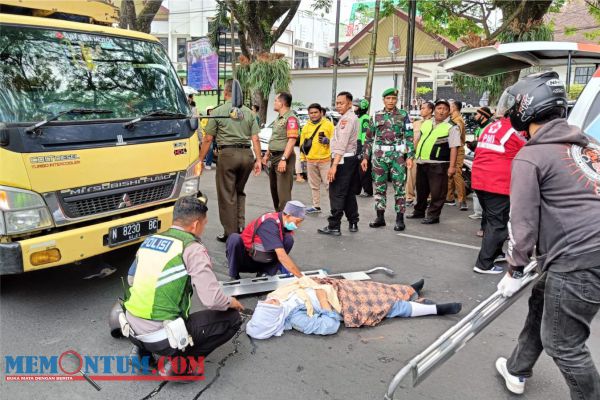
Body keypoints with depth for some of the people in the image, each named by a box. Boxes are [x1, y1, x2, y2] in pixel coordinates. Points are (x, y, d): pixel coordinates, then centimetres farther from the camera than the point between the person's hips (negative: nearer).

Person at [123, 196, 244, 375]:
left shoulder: (150, 240, 7)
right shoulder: (192, 249, -14)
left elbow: (132, 278, 20)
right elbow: (212, 299, -19)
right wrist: (231, 302, 2)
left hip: (133, 331, 7)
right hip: (163, 338, -7)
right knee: (232, 318, 4)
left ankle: (143, 351, 17)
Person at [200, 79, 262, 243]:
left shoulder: (218, 112, 0)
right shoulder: (248, 112, 10)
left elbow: (208, 139, -1)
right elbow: (255, 139, 4)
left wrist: (200, 160, 6)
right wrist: (258, 159, 8)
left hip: (228, 154, -4)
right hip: (247, 154, 4)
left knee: (227, 196, 5)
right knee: (239, 192, 20)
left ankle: (231, 234, 10)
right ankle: (241, 225, 9)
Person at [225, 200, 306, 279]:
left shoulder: (287, 224, -7)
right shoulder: (270, 223, -31)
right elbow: (281, 256, -39)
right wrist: (301, 277, -40)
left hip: (263, 262, 6)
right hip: (245, 258, -6)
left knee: (289, 239, -16)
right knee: (234, 239, -36)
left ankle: (264, 273, -7)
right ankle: (234, 276, -14)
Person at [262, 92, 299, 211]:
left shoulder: (291, 118, -14)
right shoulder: (278, 118, 18)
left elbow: (292, 140, -22)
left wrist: (284, 159, -27)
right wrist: (267, 154, 23)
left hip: (283, 157, -10)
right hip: (274, 157, 10)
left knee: (283, 192, -11)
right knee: (274, 189, 17)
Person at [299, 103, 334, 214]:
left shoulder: (328, 124, -1)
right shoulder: (306, 127, 12)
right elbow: (302, 143, 16)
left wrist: (328, 140, -19)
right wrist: (303, 157, 11)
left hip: (325, 160, -5)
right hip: (310, 161, 5)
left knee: (328, 184, -7)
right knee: (314, 185, 12)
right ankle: (316, 206, 22)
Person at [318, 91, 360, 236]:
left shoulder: (347, 118, -14)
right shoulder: (352, 117, 19)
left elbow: (342, 145, -23)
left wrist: (334, 165, -27)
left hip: (343, 160, -10)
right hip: (351, 158, 10)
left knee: (336, 194, -7)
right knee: (349, 193, 14)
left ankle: (334, 226, -3)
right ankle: (353, 223, 20)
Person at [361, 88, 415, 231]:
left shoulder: (403, 115, 3)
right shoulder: (376, 116, 9)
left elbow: (409, 137, 0)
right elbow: (369, 138, 11)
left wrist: (410, 156, -8)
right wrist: (365, 157, 6)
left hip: (398, 156, -2)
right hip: (379, 156, 3)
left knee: (399, 187, -2)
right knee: (380, 187, 6)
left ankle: (400, 219, 4)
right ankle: (380, 217, 15)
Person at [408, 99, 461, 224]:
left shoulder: (452, 127, -7)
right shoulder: (426, 123, 12)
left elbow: (454, 147, -13)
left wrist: (452, 166, -19)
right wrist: (415, 156, 19)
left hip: (438, 164, -6)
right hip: (422, 162, 7)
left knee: (437, 191, -2)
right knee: (421, 189, 18)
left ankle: (433, 215, 9)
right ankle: (419, 211, 33)